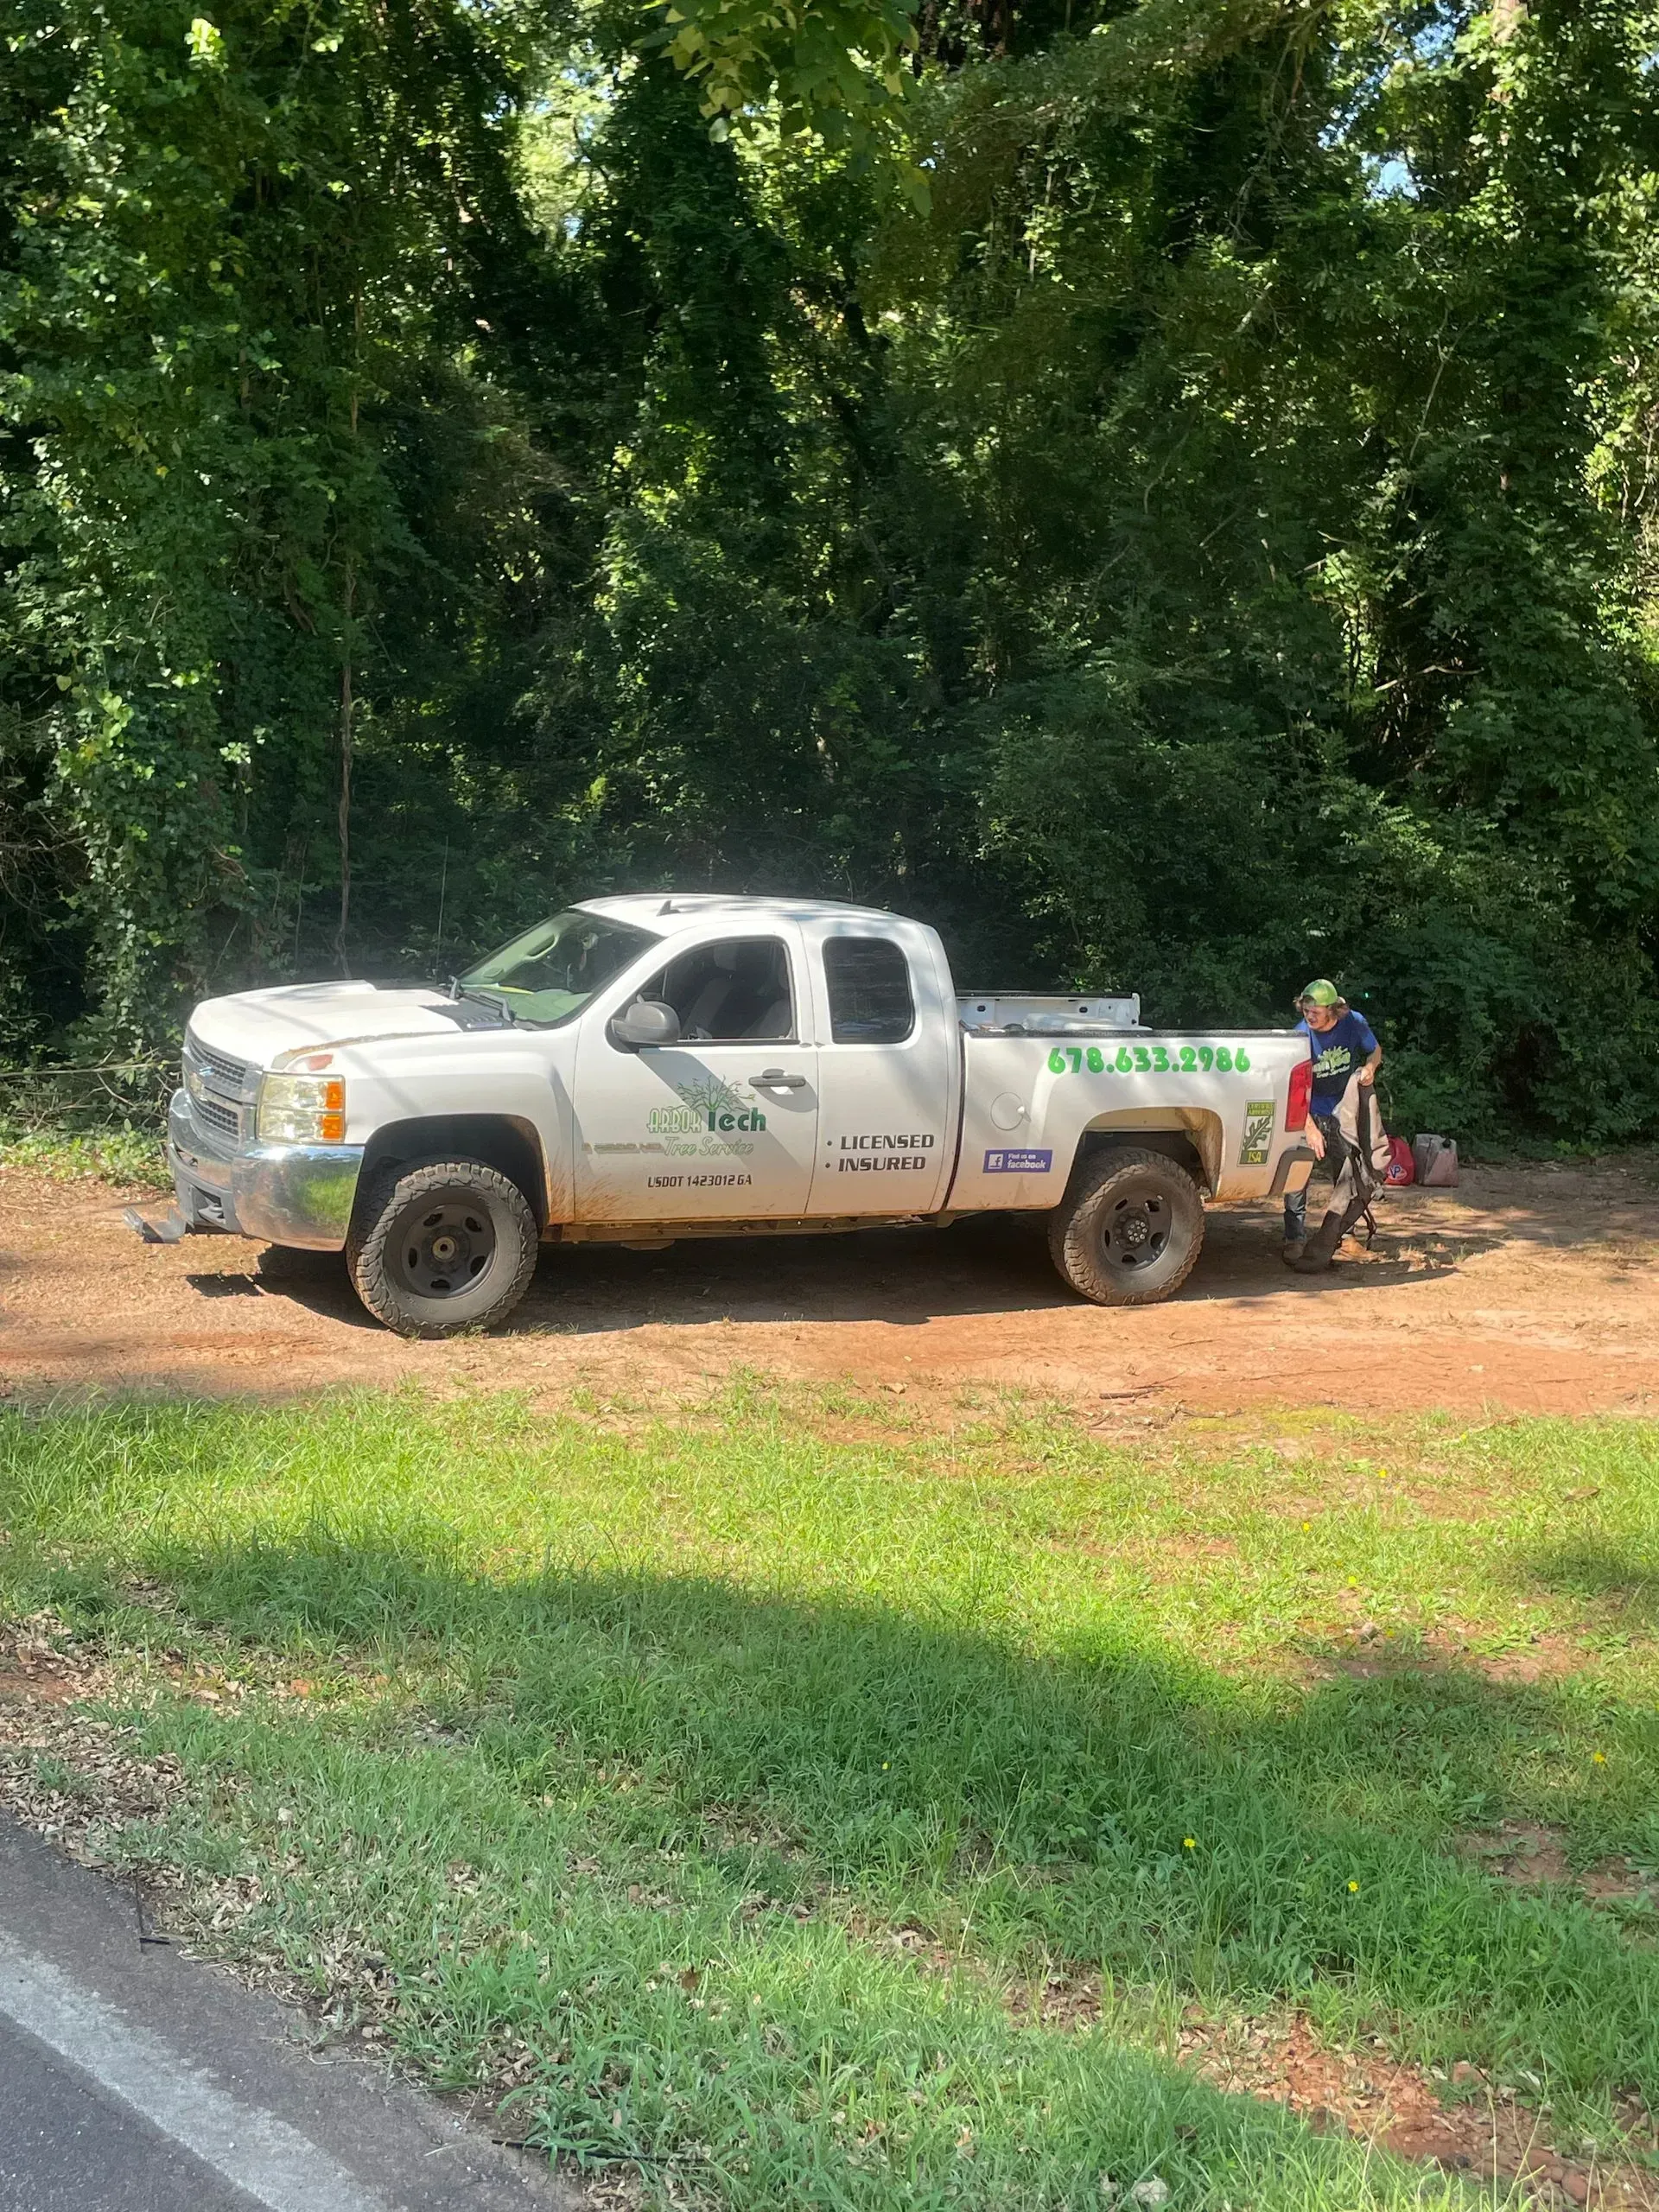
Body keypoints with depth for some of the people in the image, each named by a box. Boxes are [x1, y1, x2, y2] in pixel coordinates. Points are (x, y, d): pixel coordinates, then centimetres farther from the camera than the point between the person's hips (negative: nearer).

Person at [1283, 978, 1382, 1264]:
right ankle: (1295, 1238, -15)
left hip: (1343, 1111, 3)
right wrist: (1310, 1128, -32)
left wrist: (1370, 1067, -18)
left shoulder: (1353, 1023, -13)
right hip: (1310, 1113, -3)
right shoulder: (1301, 1036, -21)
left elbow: (1375, 1051, 7)